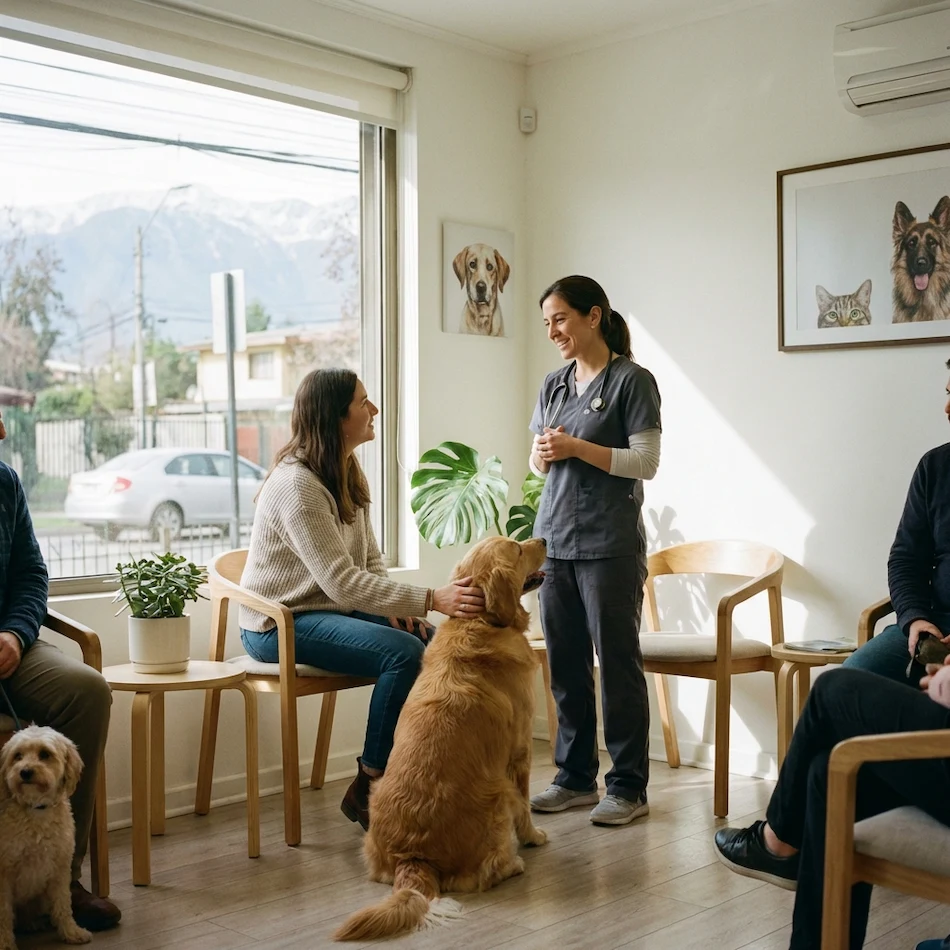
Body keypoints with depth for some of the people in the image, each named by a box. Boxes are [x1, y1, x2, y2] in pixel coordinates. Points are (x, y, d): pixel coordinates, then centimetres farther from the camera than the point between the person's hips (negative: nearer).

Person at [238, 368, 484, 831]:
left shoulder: (348, 474, 7)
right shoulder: (296, 485, -22)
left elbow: (369, 559, 12)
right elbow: (344, 583, -29)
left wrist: (397, 607, -8)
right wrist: (431, 599, -34)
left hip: (332, 610, 8)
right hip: (280, 624, -8)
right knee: (403, 653, -26)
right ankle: (367, 789, -13)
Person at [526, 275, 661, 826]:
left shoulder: (632, 380, -5)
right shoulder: (554, 385, 15)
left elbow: (647, 462, -10)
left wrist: (577, 448, -17)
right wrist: (541, 456, -2)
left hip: (611, 545, -6)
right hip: (554, 538, 6)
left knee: (618, 662, -1)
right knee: (566, 663, 9)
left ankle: (629, 787, 8)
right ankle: (576, 778, 20)